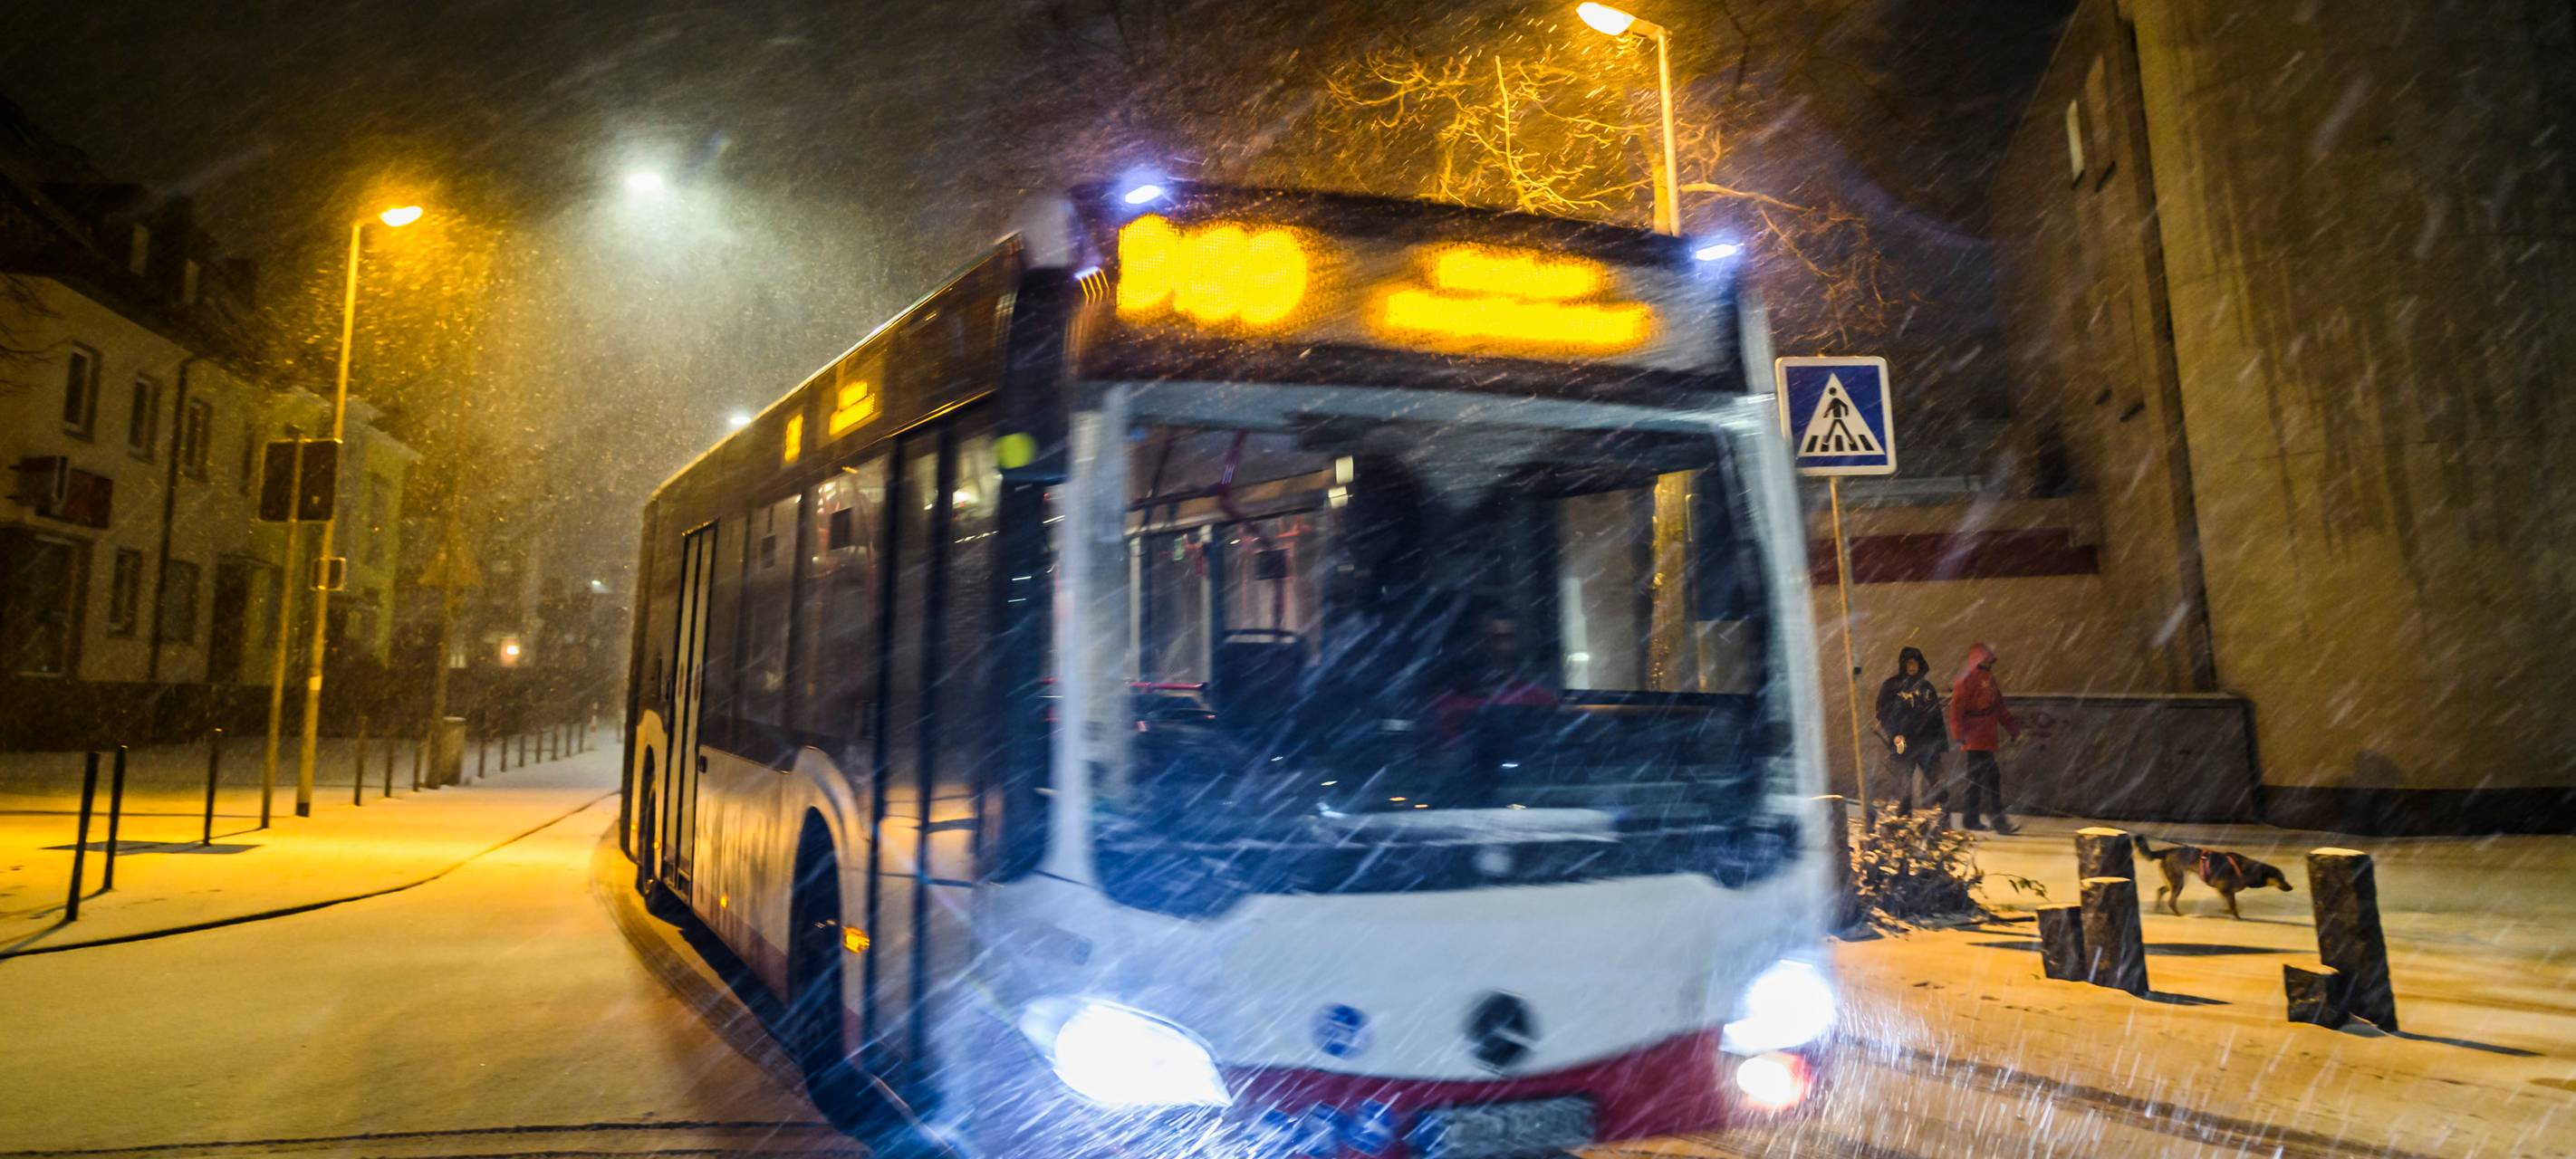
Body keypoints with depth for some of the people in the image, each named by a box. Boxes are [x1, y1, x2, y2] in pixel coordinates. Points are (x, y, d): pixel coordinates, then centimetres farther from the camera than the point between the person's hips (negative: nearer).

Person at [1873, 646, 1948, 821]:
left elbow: (1936, 717, 19)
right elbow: (1883, 714, -1)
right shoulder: (1891, 687, 4)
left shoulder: (1927, 687, 15)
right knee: (1904, 786, -4)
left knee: (1935, 781, -7)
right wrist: (1893, 736, -14)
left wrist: (1941, 741, 11)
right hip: (1903, 743, -3)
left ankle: (1944, 822, -6)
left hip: (1926, 742, 3)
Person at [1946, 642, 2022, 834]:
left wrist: (2015, 730, 19)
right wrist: (1960, 736, -21)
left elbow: (2001, 709, 23)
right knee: (1992, 775, -13)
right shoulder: (1967, 680, -11)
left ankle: (1972, 819, 17)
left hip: (1986, 738, 9)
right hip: (1974, 738, -9)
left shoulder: (1989, 680, 18)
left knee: (1977, 779, 12)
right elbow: (1956, 709, -16)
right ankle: (1997, 819, -12)